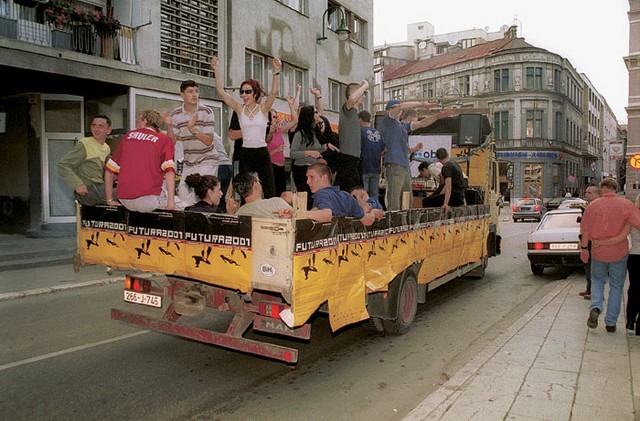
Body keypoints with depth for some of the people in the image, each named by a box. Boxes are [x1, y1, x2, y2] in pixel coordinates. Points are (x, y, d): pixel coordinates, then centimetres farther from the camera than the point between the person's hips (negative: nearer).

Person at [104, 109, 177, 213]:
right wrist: (171, 202, -15)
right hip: (148, 199, -4)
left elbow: (109, 170, 19)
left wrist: (110, 200, 24)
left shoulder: (129, 135, 18)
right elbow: (169, 171, -13)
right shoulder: (164, 140, 5)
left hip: (125, 202, 4)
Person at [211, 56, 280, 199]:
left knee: (269, 192, -1)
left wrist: (277, 71, -25)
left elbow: (274, 91, -13)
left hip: (262, 153, -2)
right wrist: (216, 70, -6)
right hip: (245, 154, 2)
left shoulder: (263, 108, 1)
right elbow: (221, 91, 1)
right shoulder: (239, 109, 6)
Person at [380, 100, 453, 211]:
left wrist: (438, 116, 9)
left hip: (406, 166, 8)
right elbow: (401, 106, -9)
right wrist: (422, 104, -6)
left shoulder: (403, 125, 23)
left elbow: (421, 123, 21)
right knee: (394, 205, -13)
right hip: (394, 165, -8)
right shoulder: (387, 121, 2)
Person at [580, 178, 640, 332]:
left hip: (598, 252, 1)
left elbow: (585, 230, -1)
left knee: (597, 280, 21)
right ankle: (611, 323, 15)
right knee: (616, 286, 13)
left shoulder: (592, 205, -4)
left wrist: (584, 248, 10)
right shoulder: (625, 204, -7)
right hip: (619, 252, 0)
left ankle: (595, 307, -4)